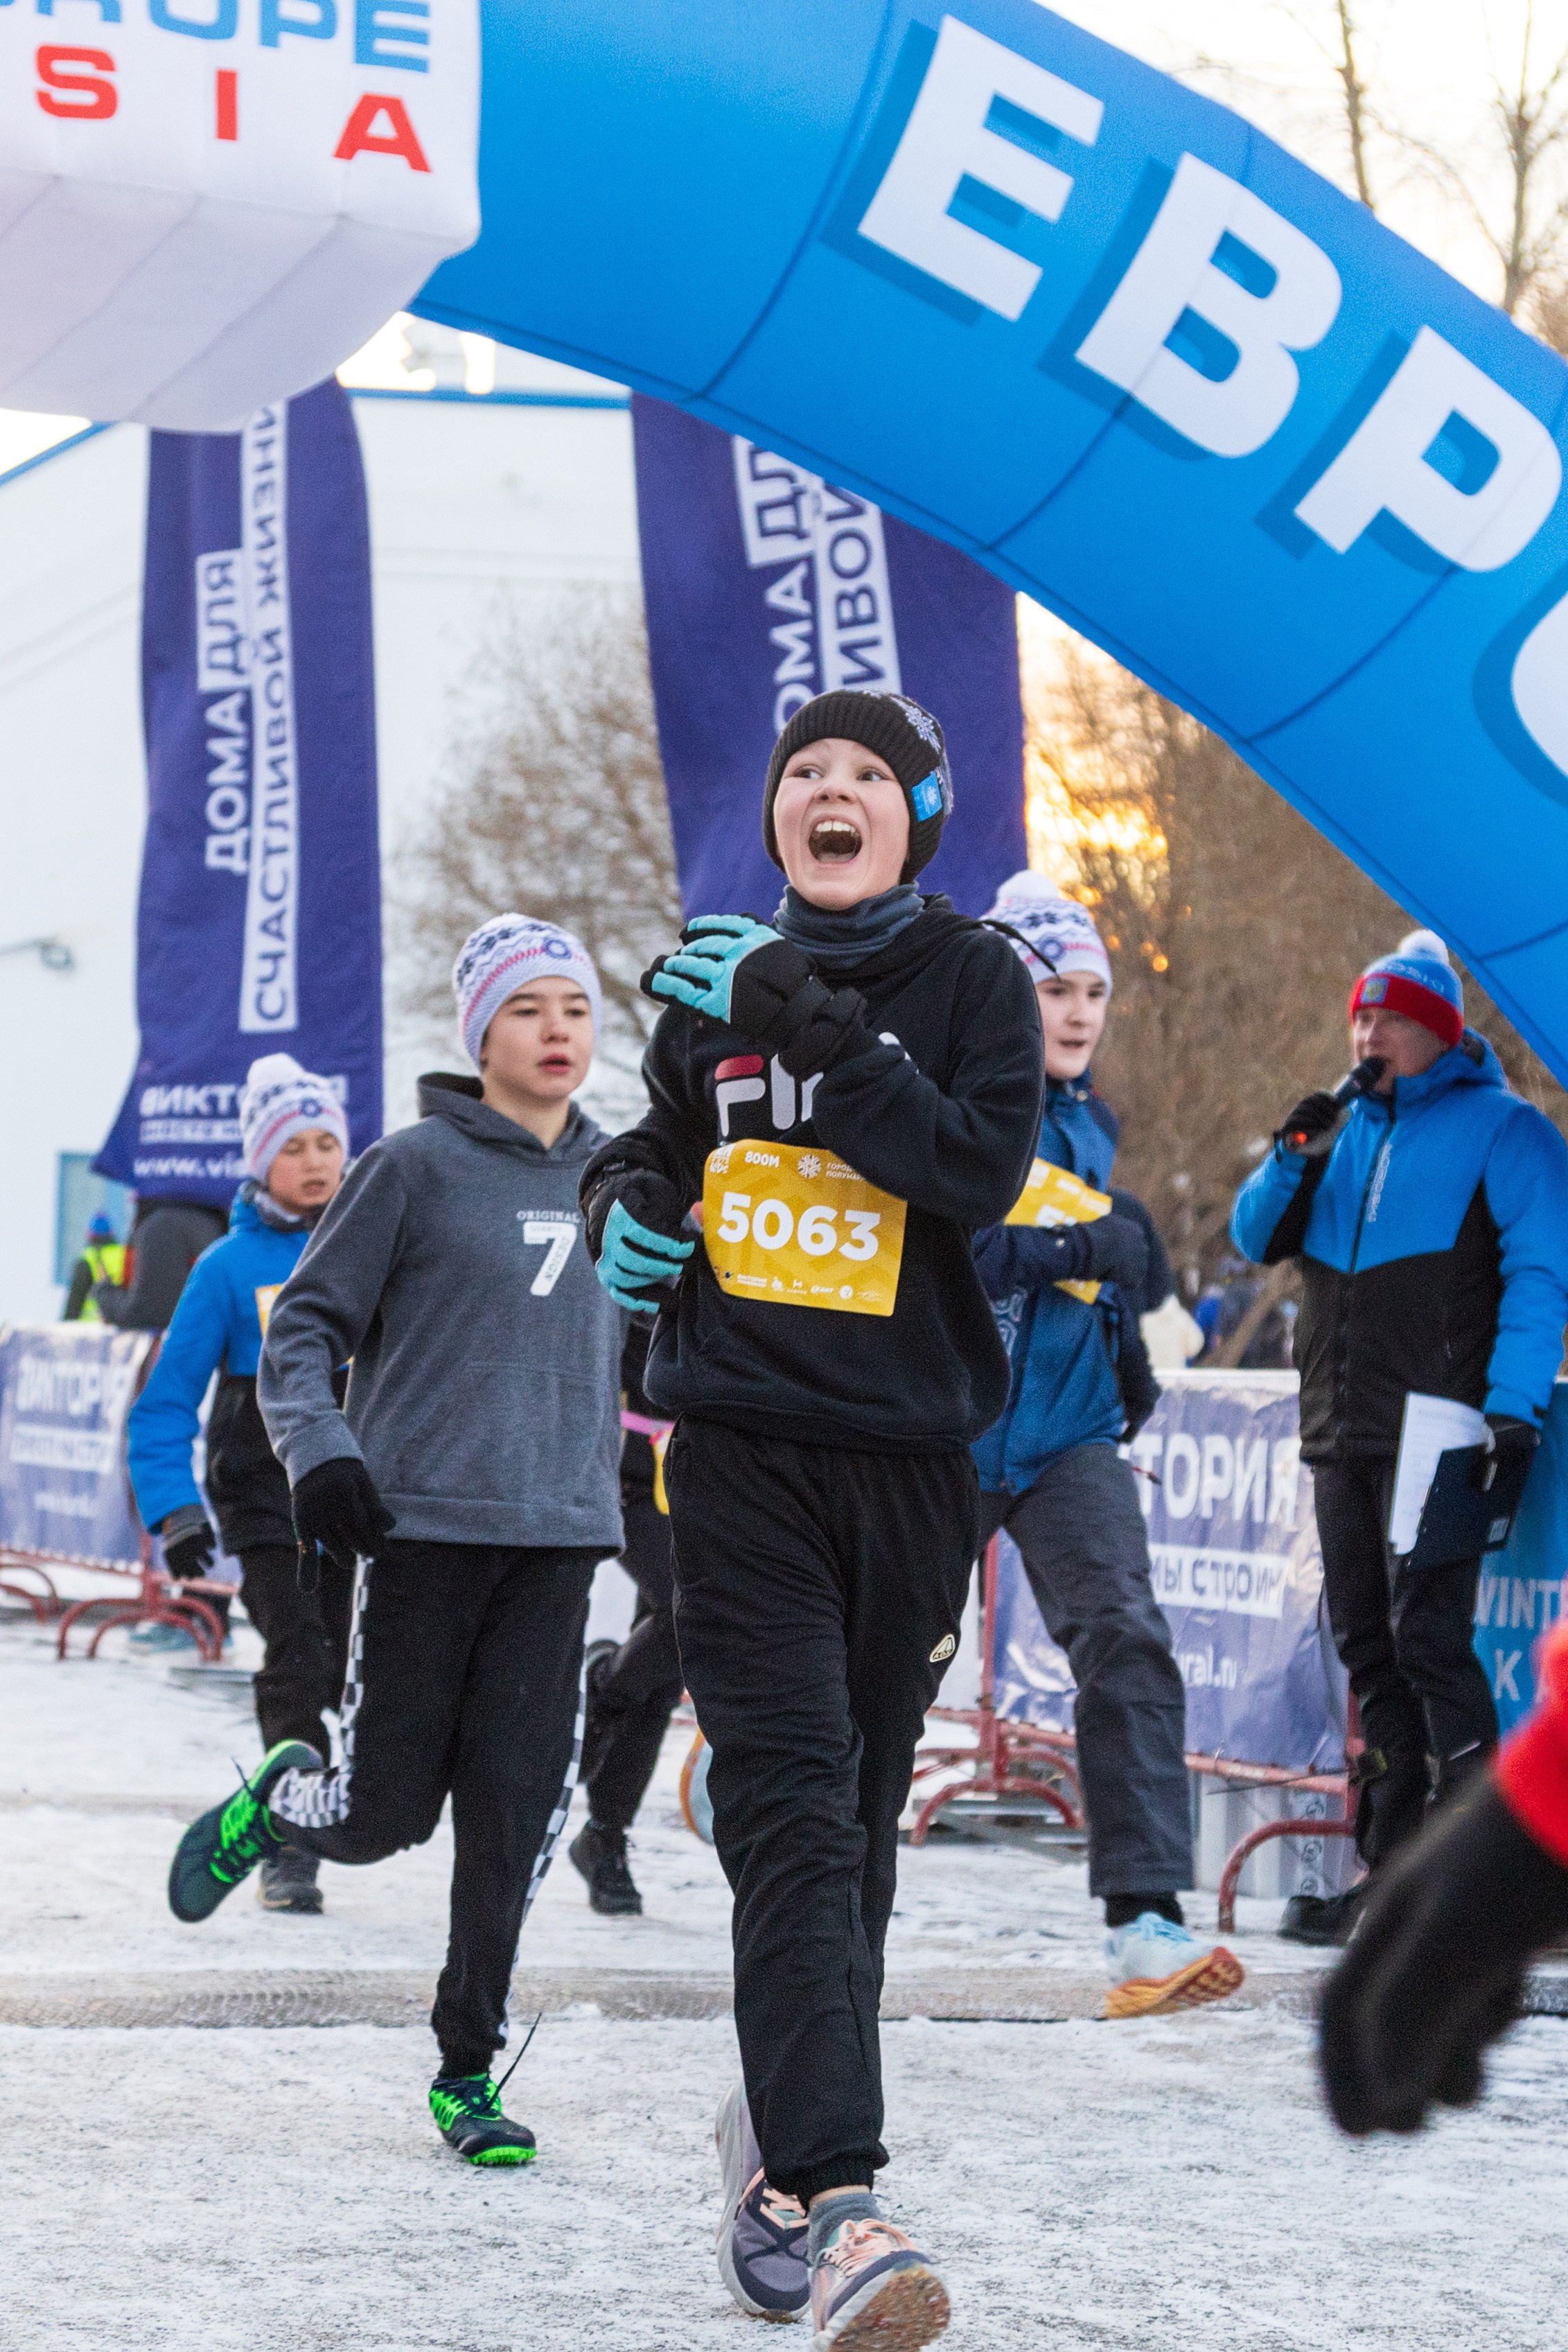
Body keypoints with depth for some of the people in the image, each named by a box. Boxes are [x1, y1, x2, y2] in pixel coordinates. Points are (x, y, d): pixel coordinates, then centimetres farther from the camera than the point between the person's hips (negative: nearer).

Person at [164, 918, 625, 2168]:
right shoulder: (416, 1168, -3)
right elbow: (304, 1327, -2)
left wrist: (602, 1490, 24)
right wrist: (319, 1452, -17)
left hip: (555, 1542, 4)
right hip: (423, 1525, -4)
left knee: (517, 1811, -4)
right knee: (386, 1814, -2)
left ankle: (469, 2068, 8)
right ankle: (281, 1796, 32)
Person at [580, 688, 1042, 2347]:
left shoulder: (972, 978, 2)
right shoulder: (715, 986, 11)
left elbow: (980, 1171, -14)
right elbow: (666, 1144, 25)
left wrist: (813, 1034, -21)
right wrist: (627, 1204, 2)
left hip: (909, 1446, 0)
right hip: (741, 1443, 0)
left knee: (857, 1814, 8)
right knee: (789, 1802, -15)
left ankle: (781, 2135, 28)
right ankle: (832, 2199, -25)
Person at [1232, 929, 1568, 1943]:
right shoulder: (1348, 1130, 19)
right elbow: (1260, 1240, 16)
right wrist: (1294, 1161, -3)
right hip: (1344, 1436, 7)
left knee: (1427, 1638, -15)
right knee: (1368, 1647, 8)